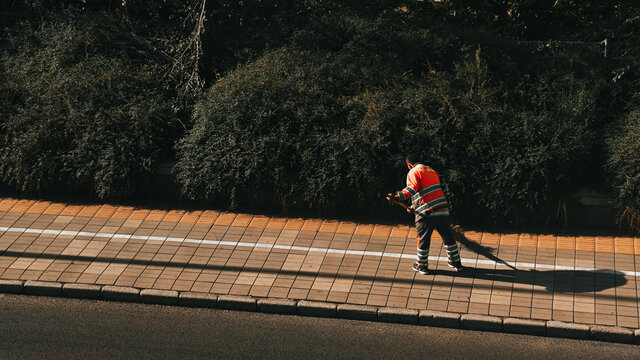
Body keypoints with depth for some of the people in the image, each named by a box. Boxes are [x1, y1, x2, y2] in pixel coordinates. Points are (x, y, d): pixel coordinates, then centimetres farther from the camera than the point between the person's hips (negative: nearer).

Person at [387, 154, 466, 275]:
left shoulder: (413, 172, -1)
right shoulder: (431, 171, 24)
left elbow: (413, 188, -20)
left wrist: (398, 197, -31)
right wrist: (415, 207, 29)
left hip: (427, 212, -6)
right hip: (443, 209, 6)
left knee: (423, 238, 7)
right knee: (448, 236, 17)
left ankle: (422, 266, 17)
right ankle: (456, 262, 25)